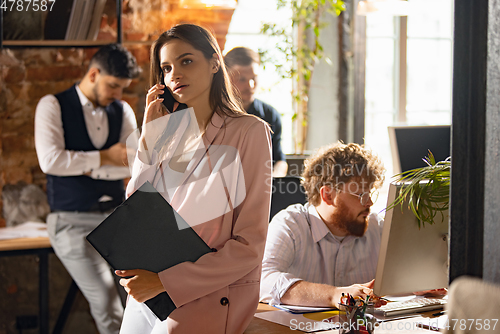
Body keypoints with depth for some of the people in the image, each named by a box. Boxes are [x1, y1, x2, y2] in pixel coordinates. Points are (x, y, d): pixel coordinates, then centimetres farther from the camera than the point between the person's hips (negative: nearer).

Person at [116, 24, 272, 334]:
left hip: (206, 305, -5)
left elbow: (250, 245, -12)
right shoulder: (171, 132, 12)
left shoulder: (249, 132, -6)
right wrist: (149, 135, 2)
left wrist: (165, 281, -16)